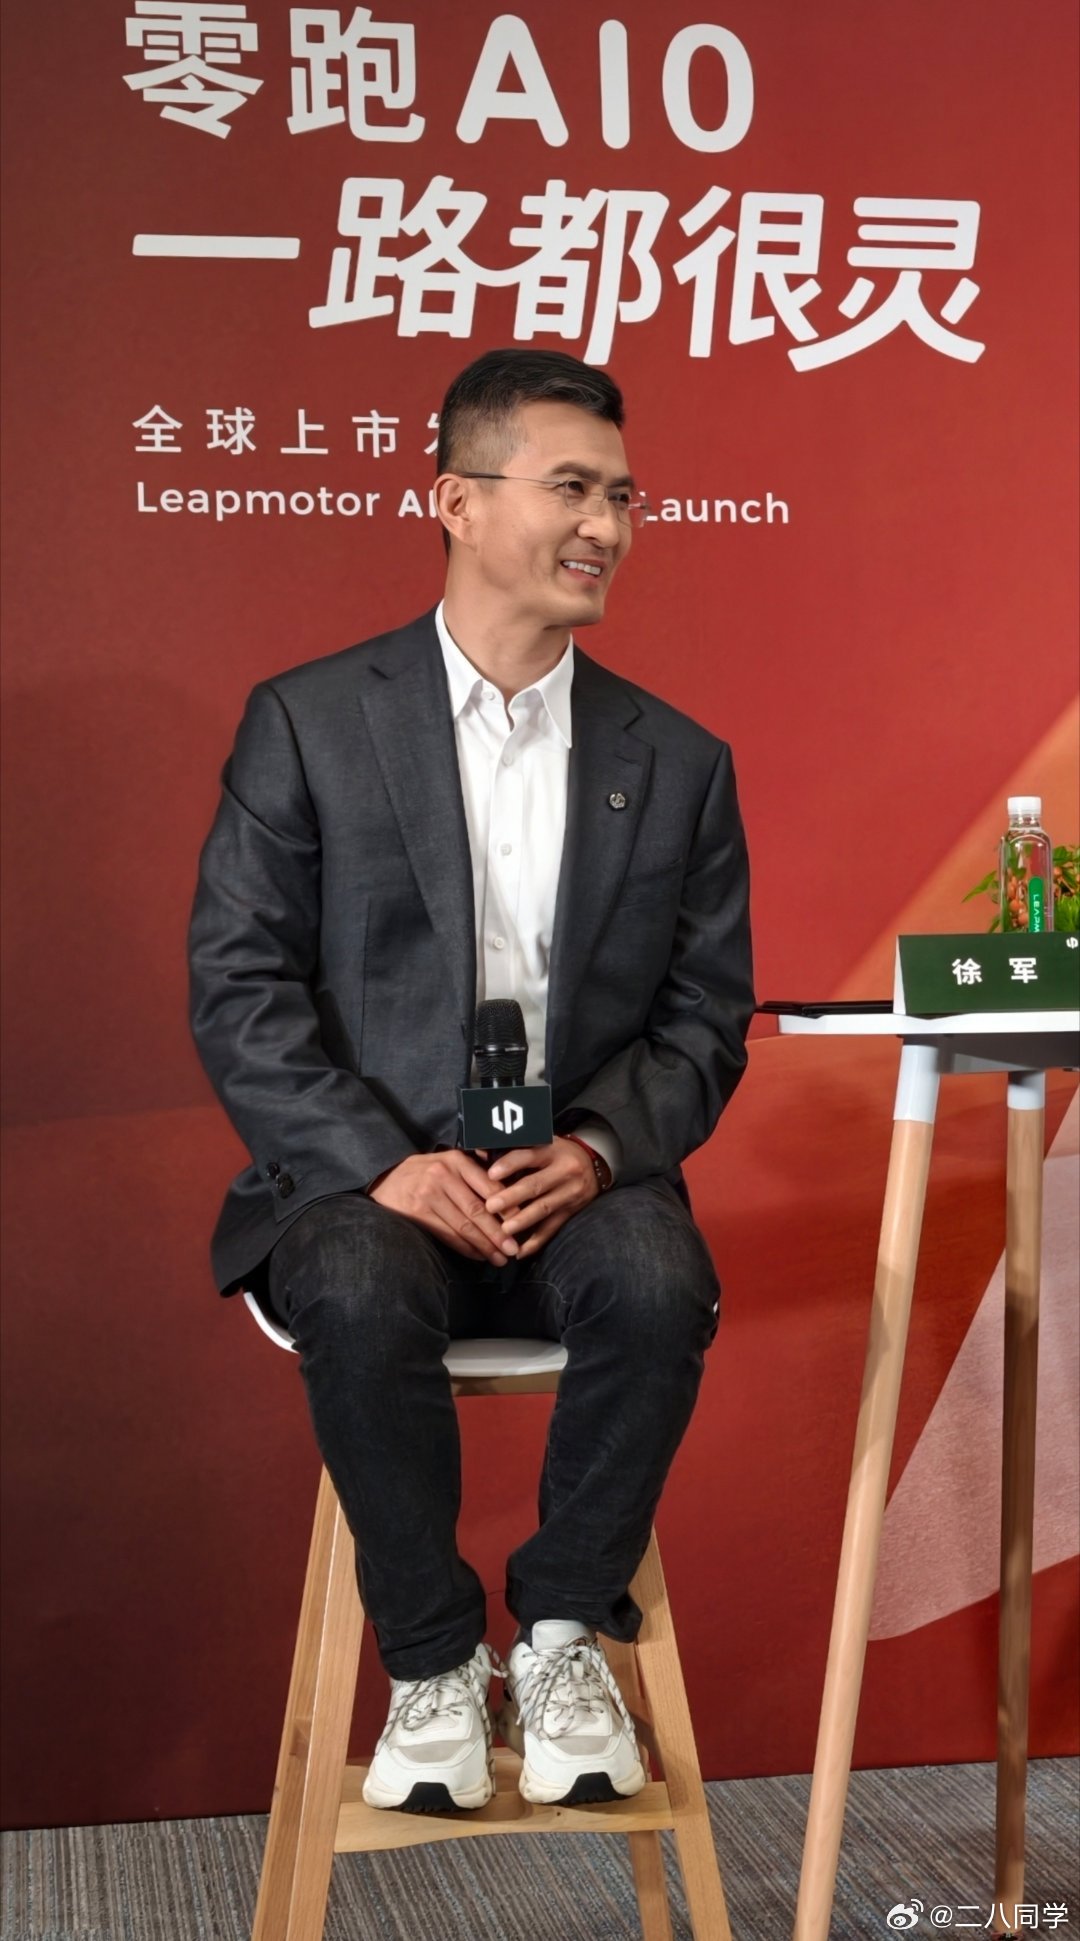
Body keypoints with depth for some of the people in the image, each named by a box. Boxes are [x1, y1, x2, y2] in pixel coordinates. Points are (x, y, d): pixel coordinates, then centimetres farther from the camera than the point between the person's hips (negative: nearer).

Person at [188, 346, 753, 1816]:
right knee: (362, 1296, -34)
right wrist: (386, 1162, -18)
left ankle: (564, 1635, -6)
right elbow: (237, 990, -4)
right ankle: (434, 1661, -9)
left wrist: (599, 1149, -13)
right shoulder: (307, 722, 2)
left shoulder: (678, 763, 10)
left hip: (582, 1179, 2)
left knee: (659, 1282, -31)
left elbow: (707, 1020, 7)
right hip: (365, 1175, -1)